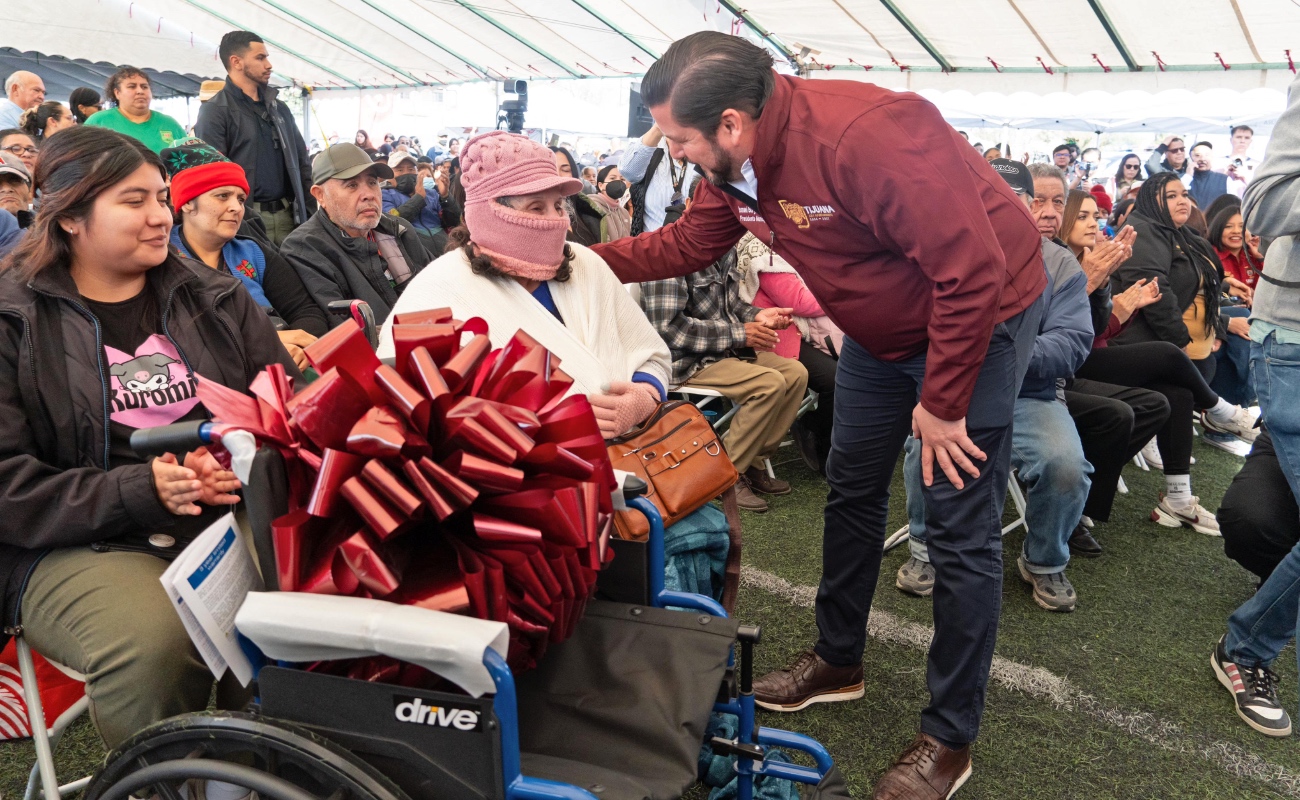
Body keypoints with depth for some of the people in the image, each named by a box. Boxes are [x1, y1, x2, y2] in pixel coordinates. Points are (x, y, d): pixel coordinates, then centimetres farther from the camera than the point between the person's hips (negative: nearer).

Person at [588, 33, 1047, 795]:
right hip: (885, 327, 8)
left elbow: (973, 269, -33)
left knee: (961, 531, -5)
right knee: (852, 487, 15)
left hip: (980, 313, -8)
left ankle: (950, 739, 10)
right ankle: (839, 659, 34)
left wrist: (941, 403, -24)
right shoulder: (737, 163, -9)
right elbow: (685, 245, 6)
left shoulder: (864, 136, -36)